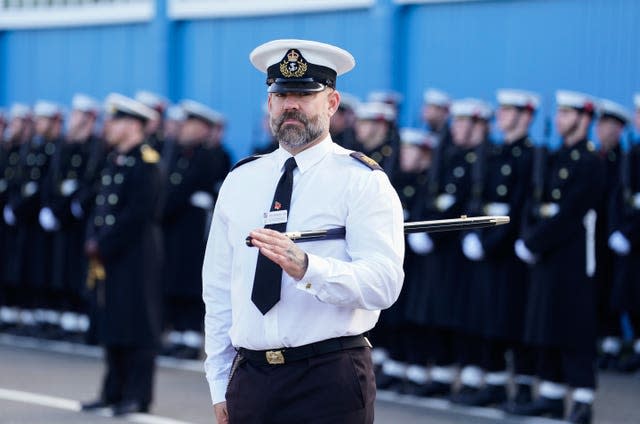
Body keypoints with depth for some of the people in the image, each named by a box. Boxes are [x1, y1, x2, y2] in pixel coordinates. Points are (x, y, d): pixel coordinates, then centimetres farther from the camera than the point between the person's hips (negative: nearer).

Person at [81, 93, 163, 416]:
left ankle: (137, 396, -1)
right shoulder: (115, 160, 15)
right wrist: (93, 241, 3)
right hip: (108, 255, 9)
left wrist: (105, 244, -16)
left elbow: (137, 213, -18)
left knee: (137, 325, -5)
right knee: (111, 323, 11)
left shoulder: (145, 162, -12)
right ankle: (114, 392, 19)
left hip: (136, 256, -9)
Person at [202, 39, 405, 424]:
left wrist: (306, 267, -29)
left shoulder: (363, 182, -2)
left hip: (330, 379, -4)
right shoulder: (240, 181, 12)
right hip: (249, 376, 4)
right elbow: (218, 289, 13)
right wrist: (219, 385, 10)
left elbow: (384, 282, -15)